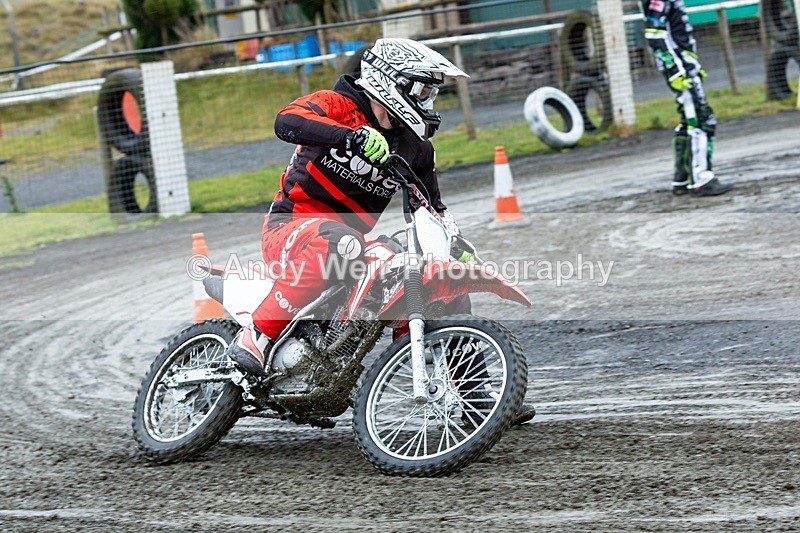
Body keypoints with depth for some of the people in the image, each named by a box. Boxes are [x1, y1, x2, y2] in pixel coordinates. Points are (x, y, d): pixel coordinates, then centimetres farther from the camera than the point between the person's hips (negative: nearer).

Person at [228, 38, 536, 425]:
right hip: (291, 226, -7)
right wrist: (354, 136, -43)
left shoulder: (414, 146, 11)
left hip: (353, 238, 7)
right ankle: (257, 338, -35)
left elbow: (432, 206, 21)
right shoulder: (337, 105, -9)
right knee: (338, 243, -43)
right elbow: (286, 121, -30)